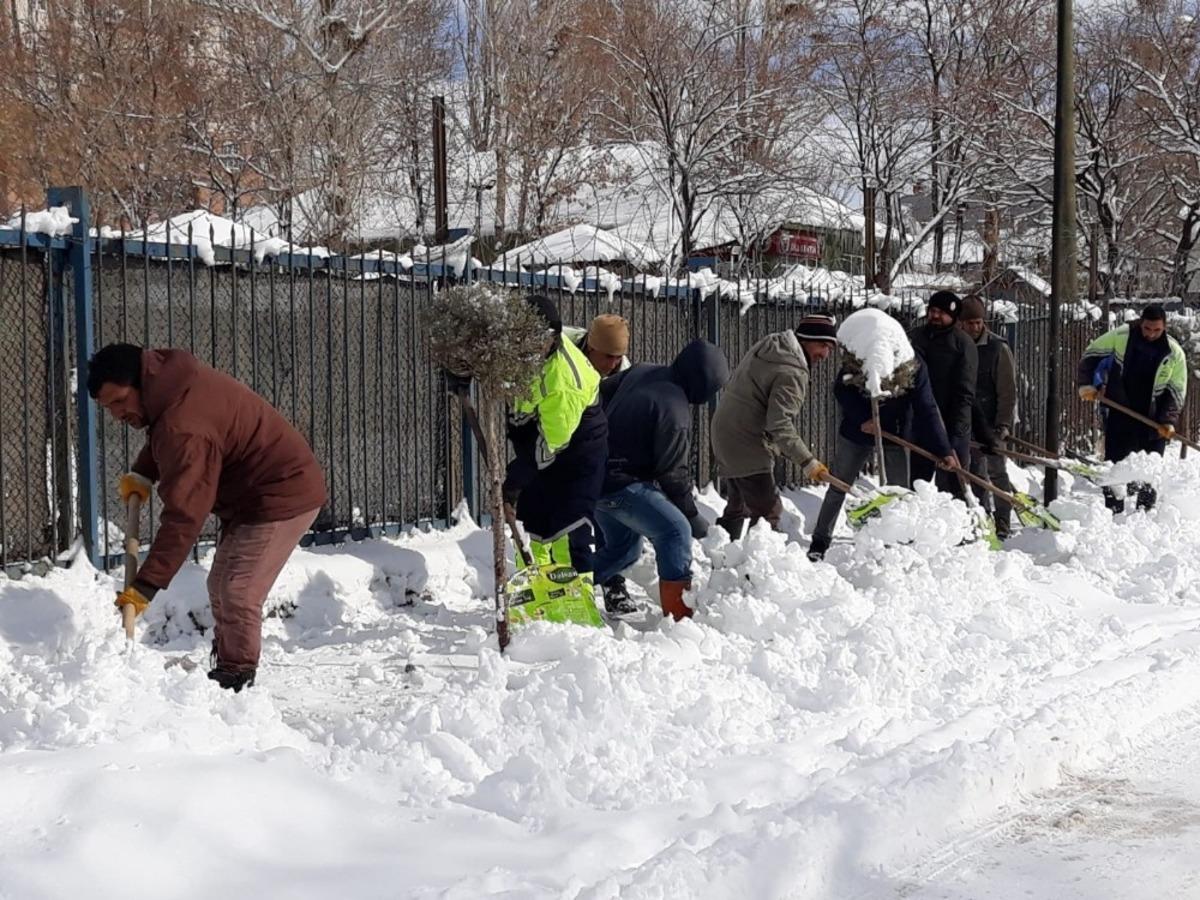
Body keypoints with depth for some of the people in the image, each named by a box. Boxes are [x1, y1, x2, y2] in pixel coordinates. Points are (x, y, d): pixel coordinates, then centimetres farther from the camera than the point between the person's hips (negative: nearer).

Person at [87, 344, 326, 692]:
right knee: (221, 586, 13)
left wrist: (147, 585, -30)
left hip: (283, 496, -11)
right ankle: (224, 669, 21)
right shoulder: (174, 379, -1)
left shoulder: (184, 429, -31)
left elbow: (183, 515, -33)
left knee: (238, 594, -14)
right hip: (251, 496, 11)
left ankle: (237, 681, -4)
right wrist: (141, 475, 6)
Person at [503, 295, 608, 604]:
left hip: (576, 454, -8)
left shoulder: (564, 379, -34)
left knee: (567, 535, -16)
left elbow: (549, 443, -30)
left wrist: (515, 481, -26)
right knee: (532, 531, 14)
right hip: (536, 452, 8)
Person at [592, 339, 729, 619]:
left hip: (596, 476, 10)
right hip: (622, 484, -10)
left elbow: (603, 392, 18)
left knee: (625, 545, 24)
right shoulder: (675, 410, -22)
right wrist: (693, 515, -5)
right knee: (676, 530, -13)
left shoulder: (640, 372, 2)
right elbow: (674, 472, -17)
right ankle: (679, 614, -17)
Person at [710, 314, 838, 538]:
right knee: (768, 512, -7)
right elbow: (779, 424, -28)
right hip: (749, 448, -10)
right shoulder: (792, 373, -21)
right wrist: (807, 461, -26)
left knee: (737, 507, 22)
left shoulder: (766, 345, 8)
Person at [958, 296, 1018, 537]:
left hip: (991, 424, -4)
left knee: (996, 472, -2)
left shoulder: (998, 348, -6)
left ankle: (1003, 524, 3)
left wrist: (1002, 426, -16)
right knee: (975, 474, 9)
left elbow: (1008, 392, -8)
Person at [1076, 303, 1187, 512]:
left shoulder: (1174, 353, -8)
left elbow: (1176, 391, -2)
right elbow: (1091, 355, 4)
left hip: (1152, 421, 0)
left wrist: (1169, 421, -14)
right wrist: (1086, 384, -9)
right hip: (1119, 416, 0)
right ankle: (1113, 511, 10)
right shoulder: (1121, 336, -9)